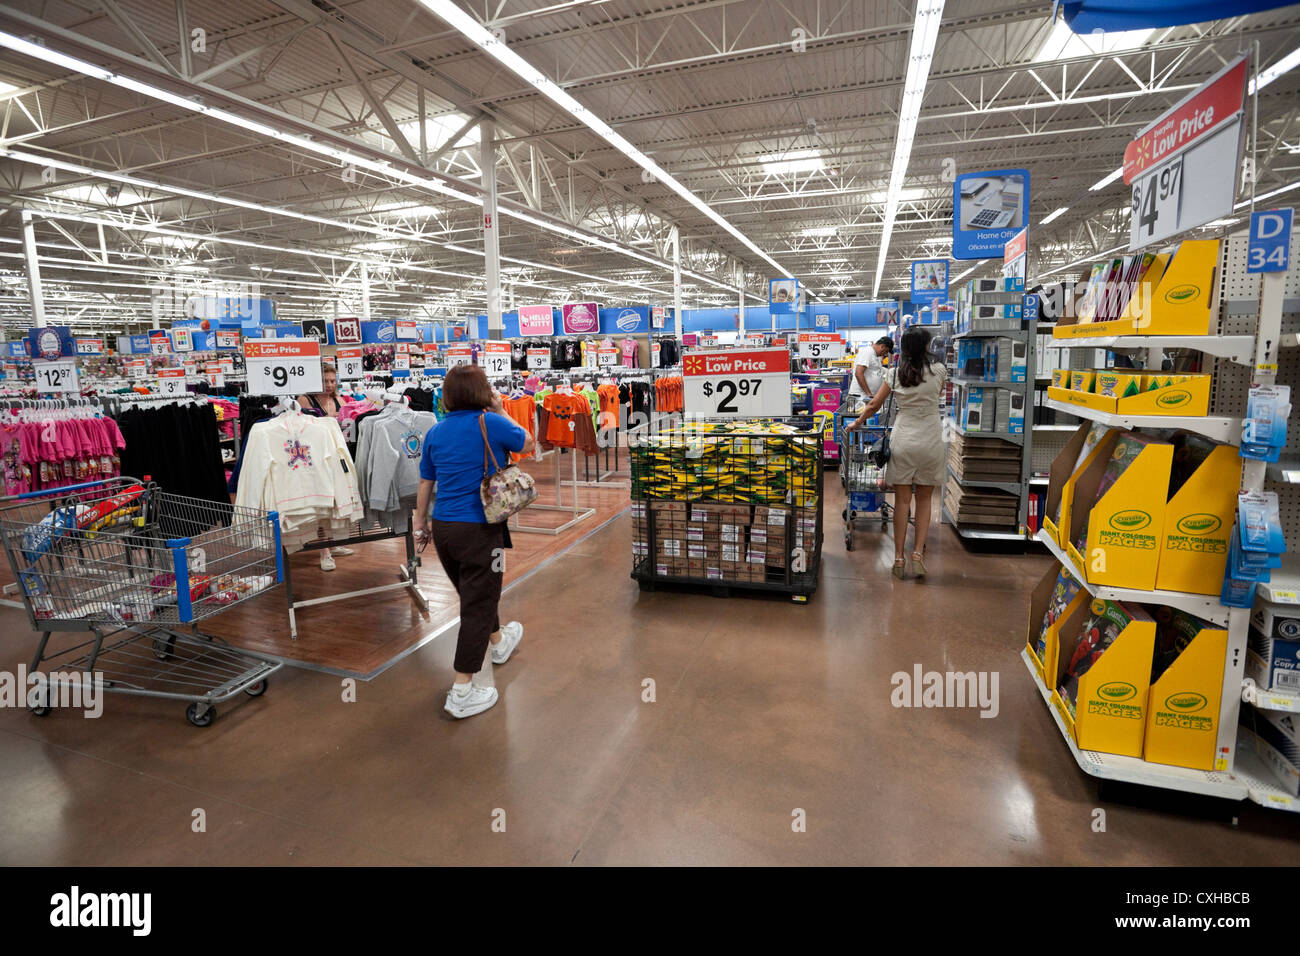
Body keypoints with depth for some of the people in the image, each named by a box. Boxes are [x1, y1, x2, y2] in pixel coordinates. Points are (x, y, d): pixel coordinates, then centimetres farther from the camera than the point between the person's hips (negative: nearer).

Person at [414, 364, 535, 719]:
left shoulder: (435, 432, 5)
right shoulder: (491, 423, -11)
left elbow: (425, 484, 10)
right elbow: (527, 443, 7)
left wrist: (422, 523, 22)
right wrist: (500, 411, 14)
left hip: (443, 527, 7)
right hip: (479, 529, -6)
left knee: (474, 593, 24)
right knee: (477, 606, 1)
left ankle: (499, 641, 50)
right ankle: (462, 692, 5)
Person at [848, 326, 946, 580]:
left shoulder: (894, 374, -1)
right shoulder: (938, 371, -2)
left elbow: (874, 405, 3)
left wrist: (857, 422, 19)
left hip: (902, 441, 0)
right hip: (930, 441, 0)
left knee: (902, 500, 6)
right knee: (925, 499, 12)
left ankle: (899, 557, 9)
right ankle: (919, 552, 3)